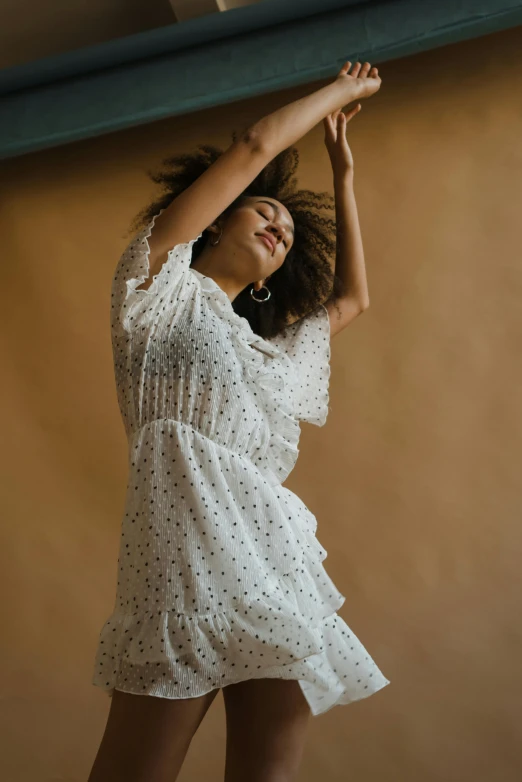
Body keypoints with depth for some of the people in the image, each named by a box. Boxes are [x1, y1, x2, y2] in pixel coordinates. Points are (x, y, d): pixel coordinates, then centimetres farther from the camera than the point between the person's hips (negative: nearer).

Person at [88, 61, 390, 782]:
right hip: (189, 554, -7)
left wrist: (343, 176, 45)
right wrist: (346, 88, 25)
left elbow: (353, 298, 40)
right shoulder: (161, 287, 14)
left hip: (284, 570, 7)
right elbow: (255, 147, 11)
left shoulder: (274, 350, 30)